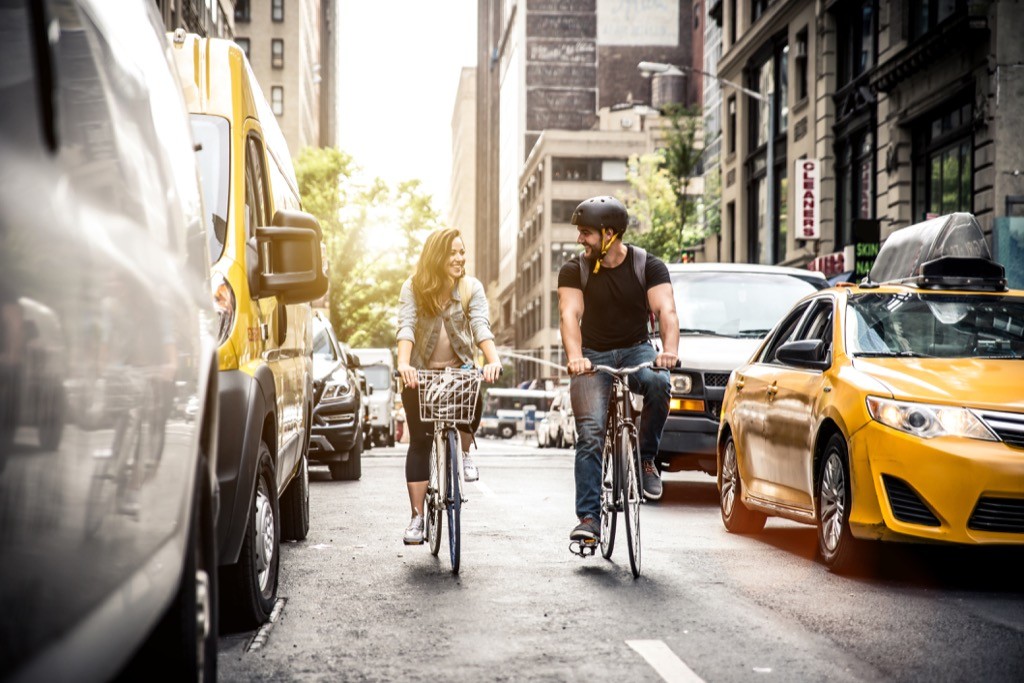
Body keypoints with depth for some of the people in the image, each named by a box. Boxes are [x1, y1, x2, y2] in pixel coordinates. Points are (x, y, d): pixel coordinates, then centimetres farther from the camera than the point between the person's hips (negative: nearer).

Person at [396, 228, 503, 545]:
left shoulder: (472, 287, -4)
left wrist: (494, 361, -36)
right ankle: (417, 517, 1)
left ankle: (464, 451, 5)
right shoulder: (413, 288, -7)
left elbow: (481, 326, -18)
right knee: (420, 442, -3)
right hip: (420, 374, 0)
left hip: (459, 370, 1)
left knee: (474, 404, -30)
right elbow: (406, 327, -21)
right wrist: (403, 364, -39)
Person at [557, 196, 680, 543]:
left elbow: (665, 309, -18)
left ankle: (646, 458, -13)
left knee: (658, 382, -35)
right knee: (590, 434, -17)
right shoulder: (574, 270, -4)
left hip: (635, 350, 0)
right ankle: (588, 518, -16)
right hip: (592, 356, 0)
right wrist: (575, 356, -37)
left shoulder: (649, 266, -6)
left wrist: (670, 349, -38)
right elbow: (570, 314, -17)